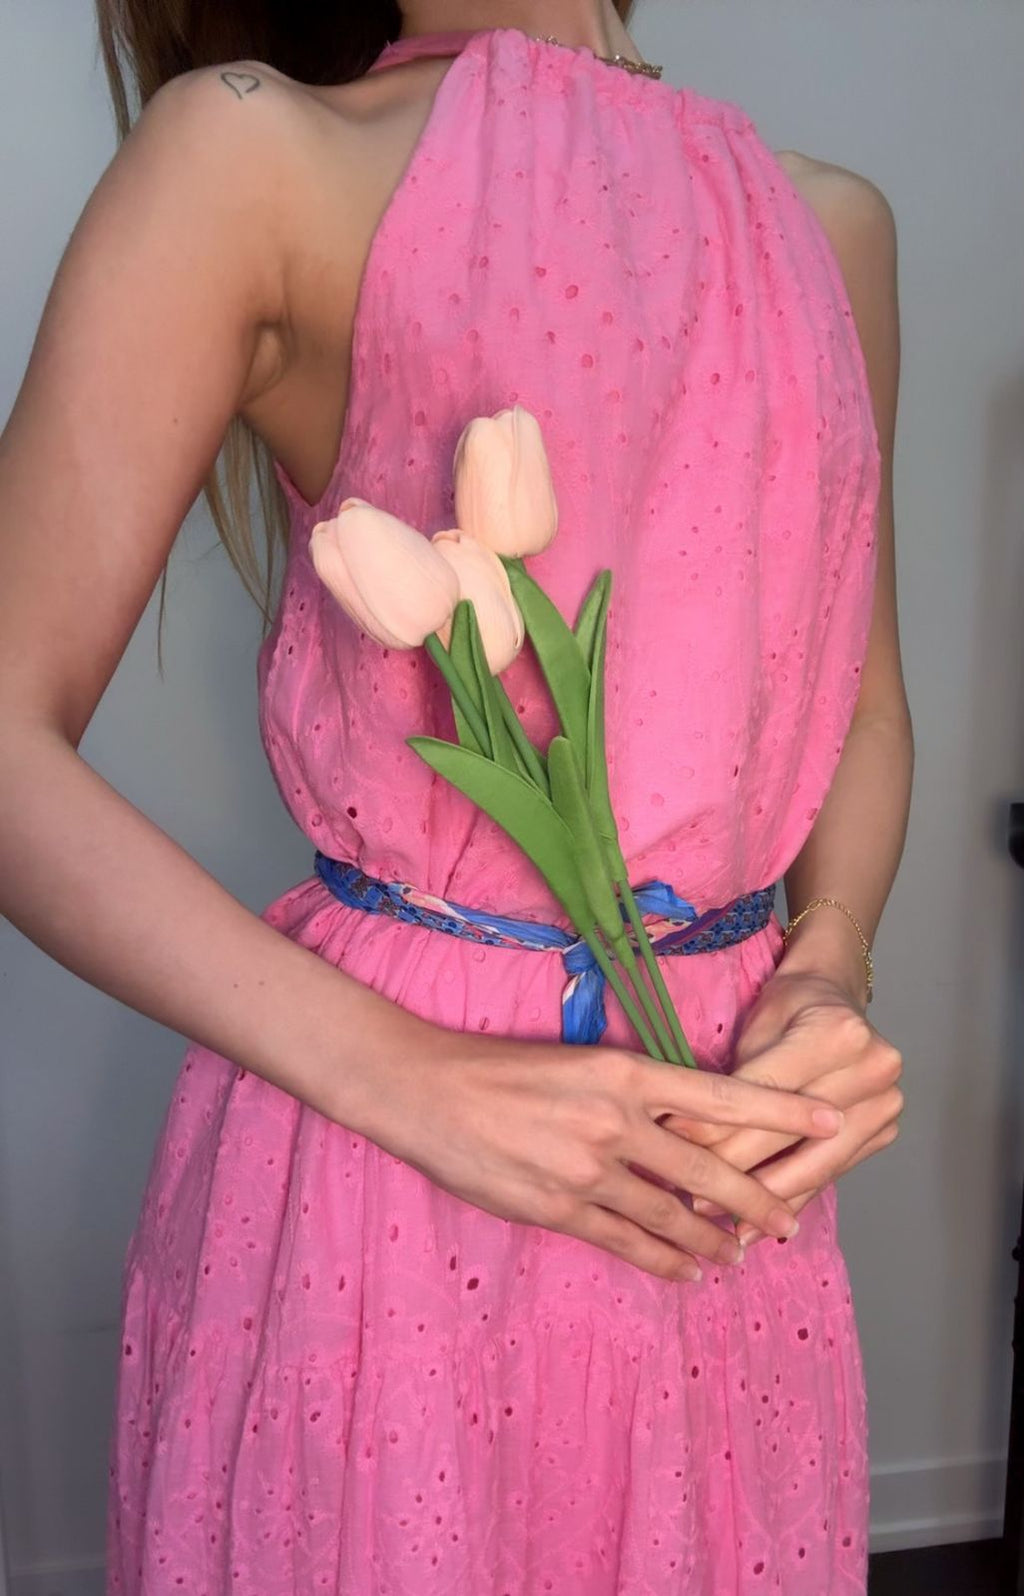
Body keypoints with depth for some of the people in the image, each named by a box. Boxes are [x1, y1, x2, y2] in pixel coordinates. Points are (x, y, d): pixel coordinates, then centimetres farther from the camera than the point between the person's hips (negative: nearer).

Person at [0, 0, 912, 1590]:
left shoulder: (831, 219, 9)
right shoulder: (259, 152, -6)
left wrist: (830, 973, -3)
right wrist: (414, 1083, -17)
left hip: (724, 1127, 5)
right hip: (386, 1149, -4)